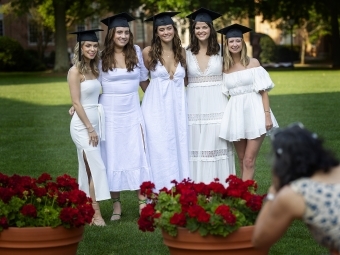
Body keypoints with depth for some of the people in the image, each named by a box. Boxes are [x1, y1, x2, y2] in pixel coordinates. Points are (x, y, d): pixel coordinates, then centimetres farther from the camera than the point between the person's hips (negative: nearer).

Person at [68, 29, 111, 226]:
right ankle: (96, 214, -9)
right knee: (96, 167, -11)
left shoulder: (94, 69, 12)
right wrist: (90, 128, -14)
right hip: (82, 124, -7)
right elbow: (76, 102, -13)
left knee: (89, 168, 9)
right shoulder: (75, 71, -10)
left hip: (96, 122, 7)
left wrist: (95, 127, 8)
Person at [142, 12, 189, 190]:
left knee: (179, 150, 5)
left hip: (178, 107, 3)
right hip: (157, 108, -3)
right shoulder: (149, 52, -3)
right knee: (160, 153, -3)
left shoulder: (182, 52, 6)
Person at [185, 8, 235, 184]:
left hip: (216, 103, -1)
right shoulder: (187, 53, 5)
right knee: (196, 147, 1)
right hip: (194, 104, 1)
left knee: (216, 145, -1)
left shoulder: (221, 50, 3)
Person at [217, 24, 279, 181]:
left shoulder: (253, 63, 2)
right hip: (235, 115, 3)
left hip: (253, 112, -3)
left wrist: (267, 115, -9)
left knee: (249, 161, -8)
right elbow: (225, 94, 13)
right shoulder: (225, 68, 9)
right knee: (241, 161, 6)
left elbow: (263, 91, -1)